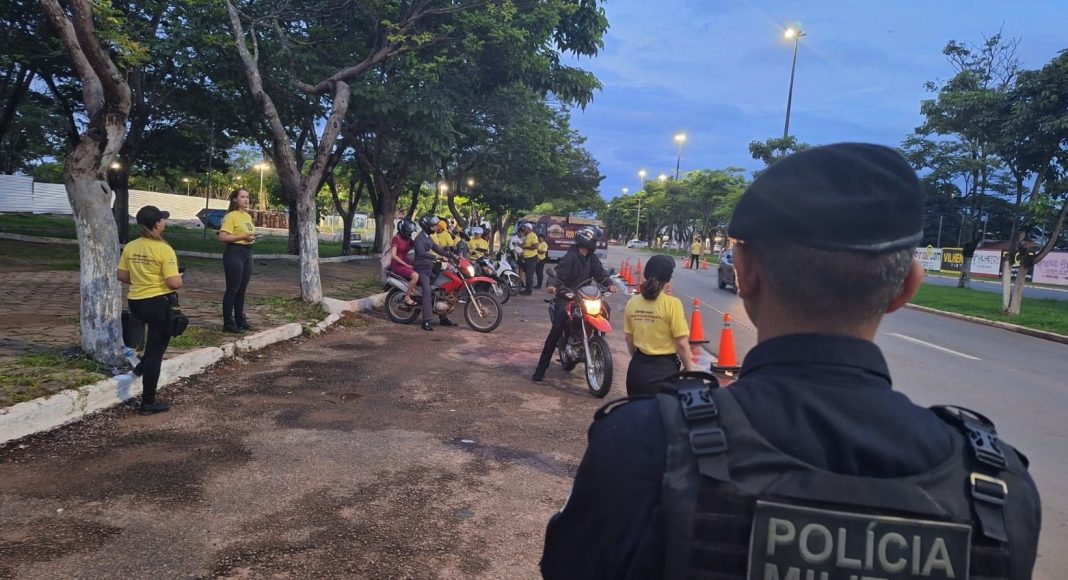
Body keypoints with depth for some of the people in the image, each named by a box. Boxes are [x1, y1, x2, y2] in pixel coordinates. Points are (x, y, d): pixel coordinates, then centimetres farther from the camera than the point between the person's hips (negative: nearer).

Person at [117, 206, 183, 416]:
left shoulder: (130, 247, 2)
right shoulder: (164, 250, -18)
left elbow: (121, 276, 8)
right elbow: (174, 283, -21)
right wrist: (180, 278, 1)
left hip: (136, 302, 7)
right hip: (160, 303, -7)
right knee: (155, 352, 2)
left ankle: (144, 365, 30)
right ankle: (148, 403, 10)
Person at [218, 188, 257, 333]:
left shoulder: (248, 216, 14)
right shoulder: (231, 216, -12)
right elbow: (222, 237, -19)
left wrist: (252, 237, 10)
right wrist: (243, 237, -21)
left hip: (247, 253, 8)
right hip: (234, 253, -8)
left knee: (242, 289, 14)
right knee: (232, 289, -4)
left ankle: (239, 319, 23)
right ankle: (228, 323, 1)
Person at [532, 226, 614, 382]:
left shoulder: (592, 257, 8)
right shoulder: (571, 256, -15)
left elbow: (600, 272, 1)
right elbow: (559, 273, -24)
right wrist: (552, 285, -44)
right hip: (566, 296, -7)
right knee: (556, 331, -14)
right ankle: (541, 368, -13)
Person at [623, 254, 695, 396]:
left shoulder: (632, 303, -1)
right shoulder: (672, 304, -16)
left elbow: (628, 338, 9)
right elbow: (682, 344, -14)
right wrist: (690, 371, -2)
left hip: (637, 368, 5)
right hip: (664, 369, -5)